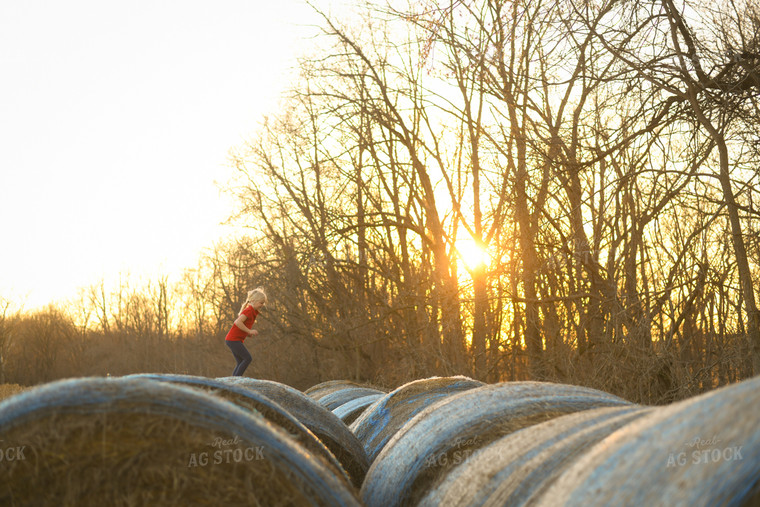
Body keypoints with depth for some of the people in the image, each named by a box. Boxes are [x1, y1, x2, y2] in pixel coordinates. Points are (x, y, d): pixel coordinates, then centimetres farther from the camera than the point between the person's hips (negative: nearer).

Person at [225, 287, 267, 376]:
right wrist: (249, 331, -21)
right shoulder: (249, 310, -15)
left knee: (241, 362, 10)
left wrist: (249, 333, 12)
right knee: (247, 358, -11)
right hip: (233, 339, -10)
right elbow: (238, 322, -27)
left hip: (235, 340, 10)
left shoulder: (253, 311, 15)